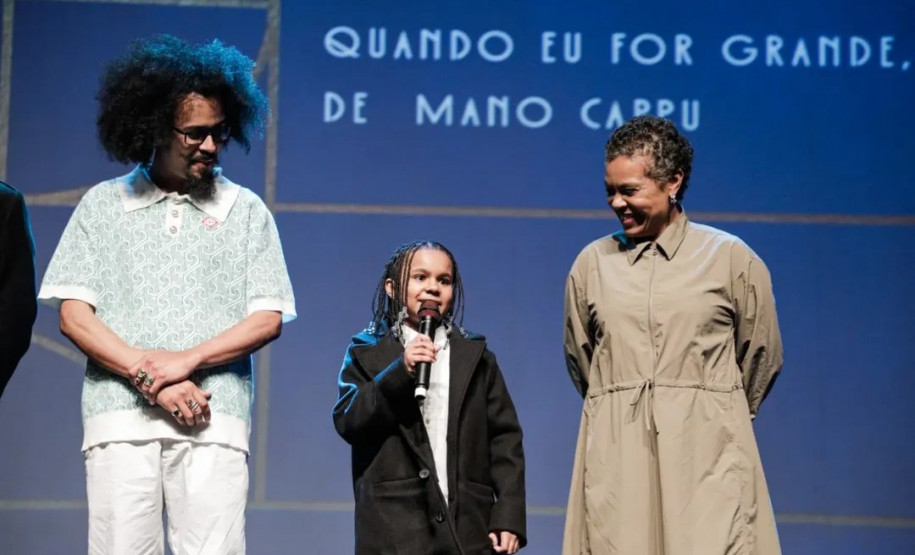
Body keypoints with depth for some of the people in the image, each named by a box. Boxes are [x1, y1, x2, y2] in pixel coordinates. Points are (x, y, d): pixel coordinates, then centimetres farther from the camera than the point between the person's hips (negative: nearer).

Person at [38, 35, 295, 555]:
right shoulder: (104, 204, 10)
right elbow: (74, 315, 4)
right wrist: (148, 378, -9)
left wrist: (186, 360, -9)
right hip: (121, 416, 0)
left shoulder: (246, 211, 10)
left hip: (213, 420, 0)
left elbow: (267, 319, 5)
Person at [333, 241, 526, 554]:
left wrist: (509, 515, -2)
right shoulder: (367, 353, 10)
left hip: (467, 526, 2)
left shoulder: (475, 356, 14)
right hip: (395, 528, -2)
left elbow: (504, 437, 8)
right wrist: (400, 372, -14)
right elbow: (347, 422, -3)